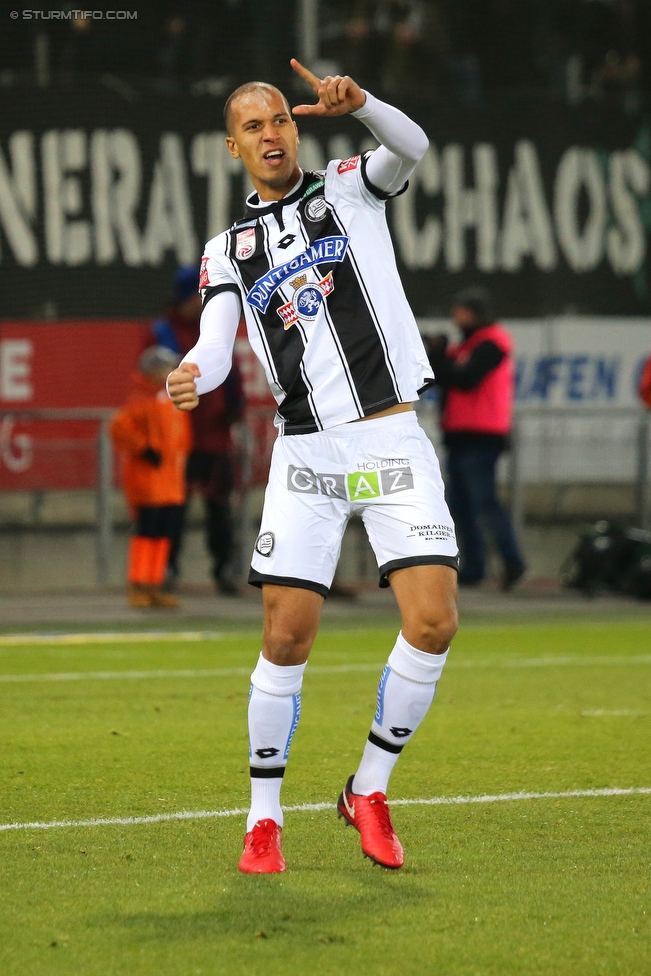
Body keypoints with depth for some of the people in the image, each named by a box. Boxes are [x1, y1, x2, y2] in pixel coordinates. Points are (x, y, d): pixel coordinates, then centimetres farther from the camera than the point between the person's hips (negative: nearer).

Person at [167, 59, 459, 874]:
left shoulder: (351, 188, 10)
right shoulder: (227, 250, 11)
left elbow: (412, 148, -11)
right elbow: (215, 347, -2)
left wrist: (357, 103, -31)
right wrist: (192, 375, -26)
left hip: (393, 443, 0)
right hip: (306, 455, 0)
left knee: (433, 623, -12)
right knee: (285, 638, -7)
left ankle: (369, 790, 8)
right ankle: (263, 821, 7)